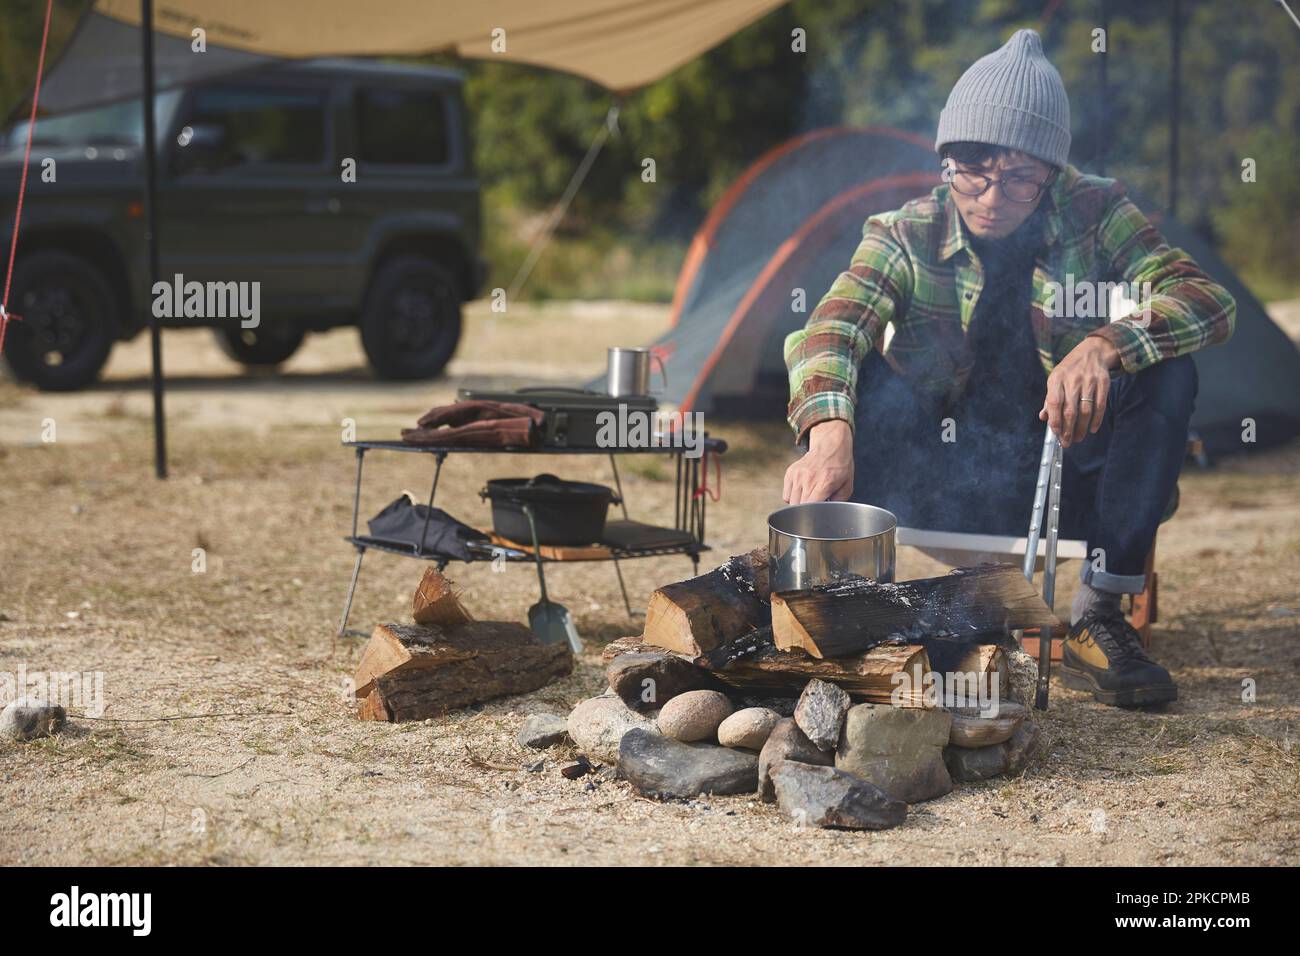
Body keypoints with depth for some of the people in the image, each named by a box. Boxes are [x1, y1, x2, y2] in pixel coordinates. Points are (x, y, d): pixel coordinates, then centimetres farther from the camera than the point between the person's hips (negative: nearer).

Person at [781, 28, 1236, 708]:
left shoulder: (1095, 215, -6)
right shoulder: (906, 237, -7)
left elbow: (1209, 301, -18)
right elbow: (829, 329, -25)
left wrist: (1105, 344, -38)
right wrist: (829, 436, -47)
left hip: (1064, 488, 1)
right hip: (944, 495, -1)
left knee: (1166, 371, -24)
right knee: (860, 376, -25)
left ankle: (1098, 618, -18)